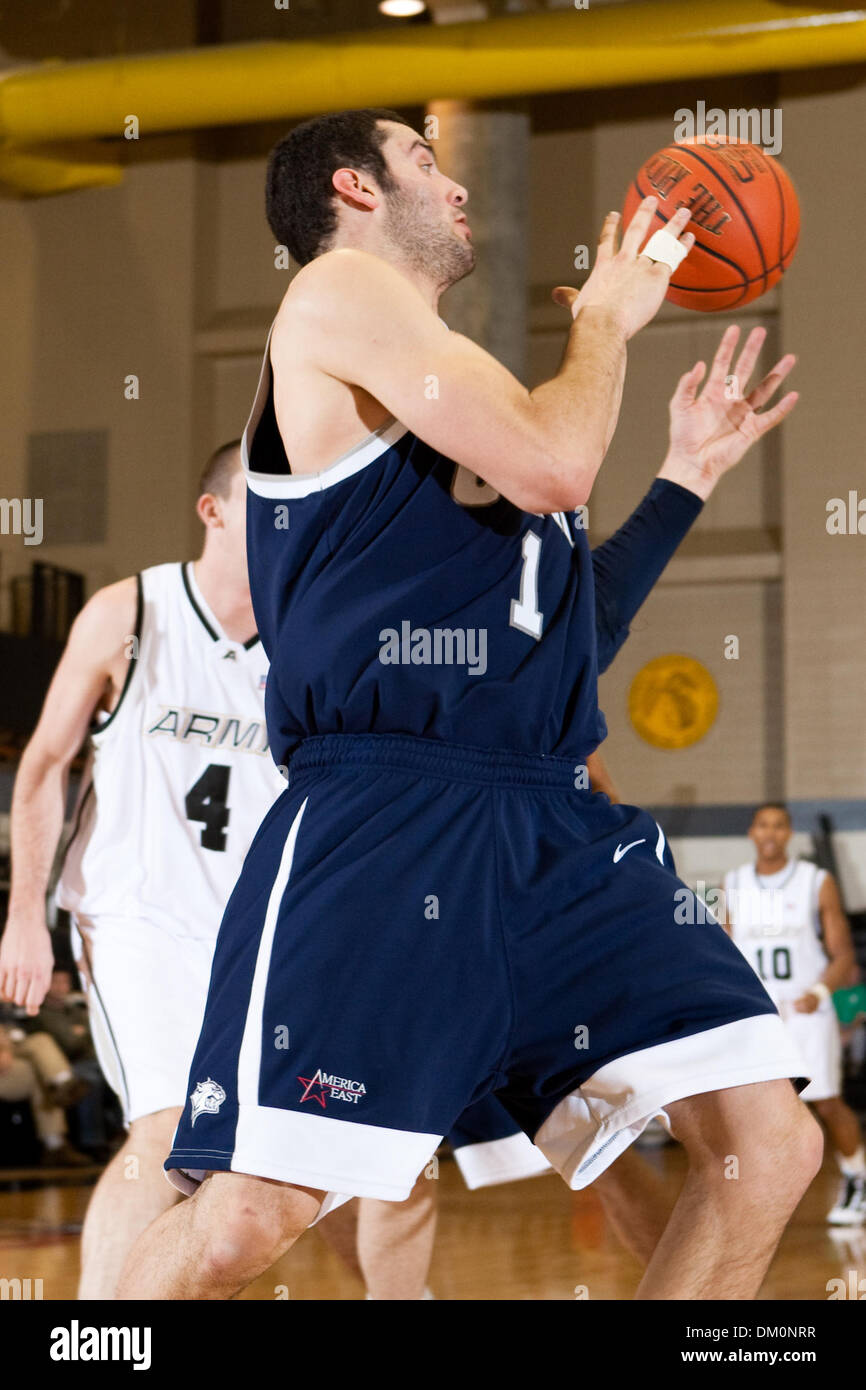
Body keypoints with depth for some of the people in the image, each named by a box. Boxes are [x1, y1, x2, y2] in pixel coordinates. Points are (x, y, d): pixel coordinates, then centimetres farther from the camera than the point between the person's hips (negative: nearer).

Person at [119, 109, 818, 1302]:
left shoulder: (450, 374, 26)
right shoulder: (340, 289, 1)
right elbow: (551, 463, -12)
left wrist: (688, 472, 30)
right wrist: (605, 319, 6)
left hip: (561, 829, 8)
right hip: (382, 818, -8)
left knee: (771, 1148, 0)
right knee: (248, 1220, -16)